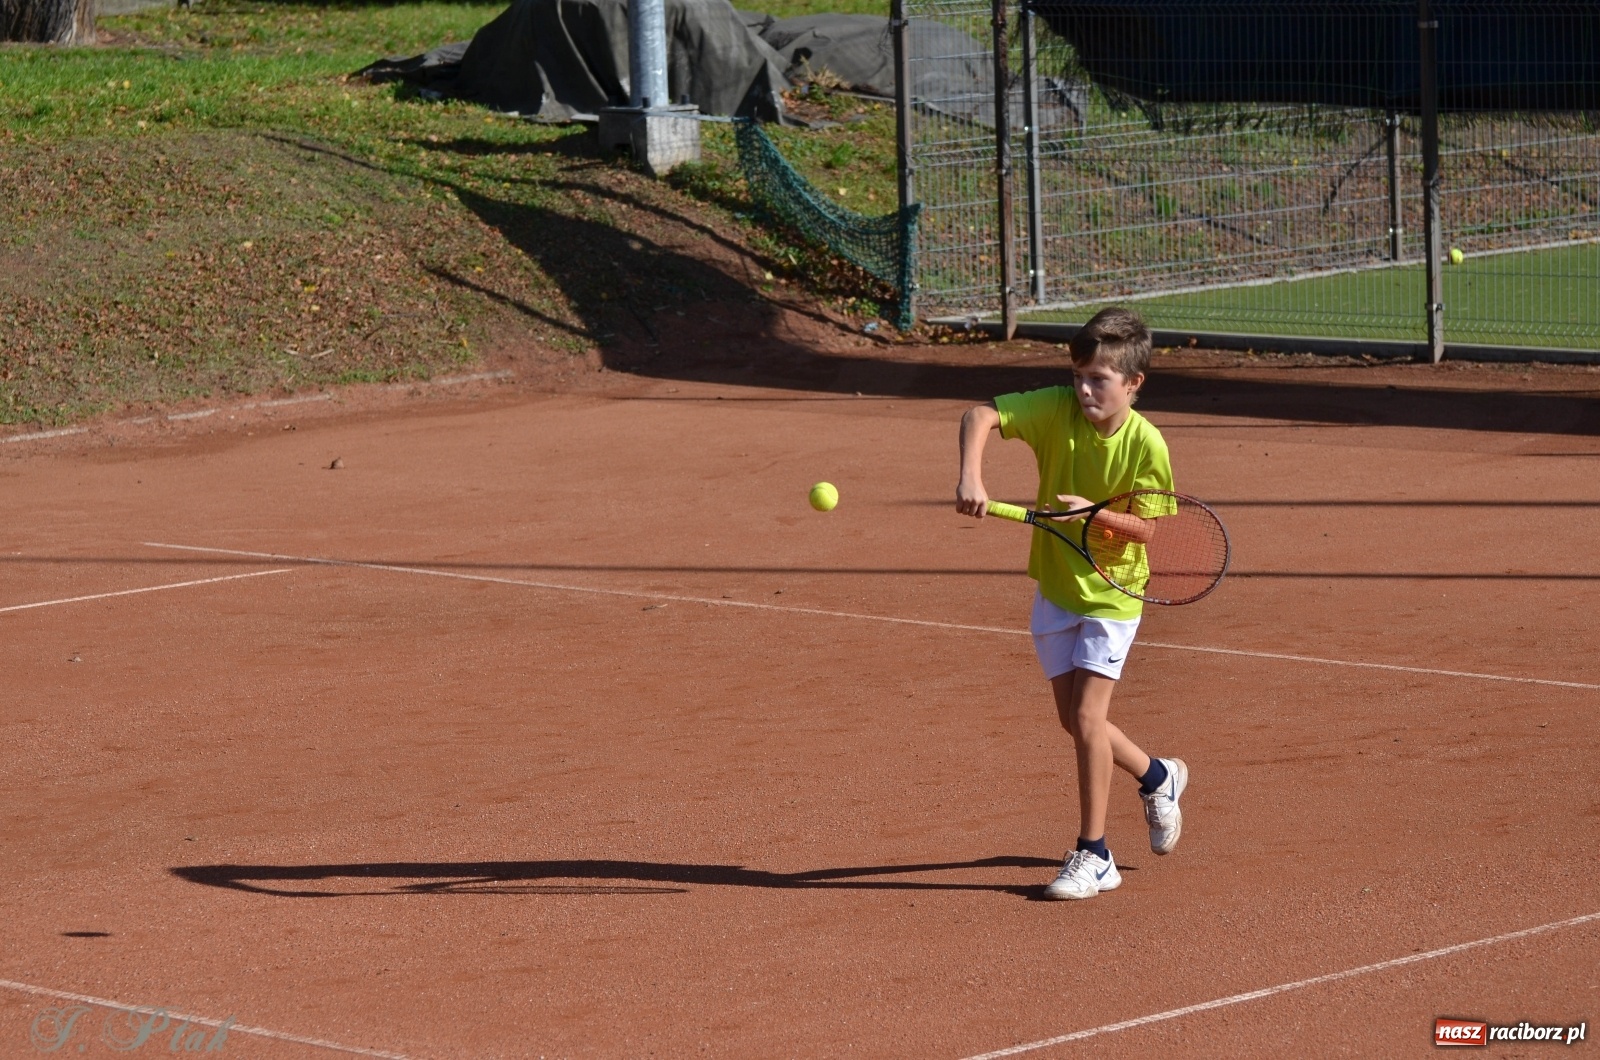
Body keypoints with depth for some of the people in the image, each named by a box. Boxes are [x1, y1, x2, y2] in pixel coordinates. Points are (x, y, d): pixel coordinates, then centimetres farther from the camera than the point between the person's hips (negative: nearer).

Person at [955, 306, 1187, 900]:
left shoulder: (1145, 444, -19)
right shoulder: (1056, 410, -14)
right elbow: (980, 415, -21)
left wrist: (1095, 512, -33)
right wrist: (971, 476, -38)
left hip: (1110, 595, -4)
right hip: (1054, 589, 5)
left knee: (1086, 718, -12)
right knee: (1074, 719, 12)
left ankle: (1093, 856, -1)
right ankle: (1157, 777, 40)